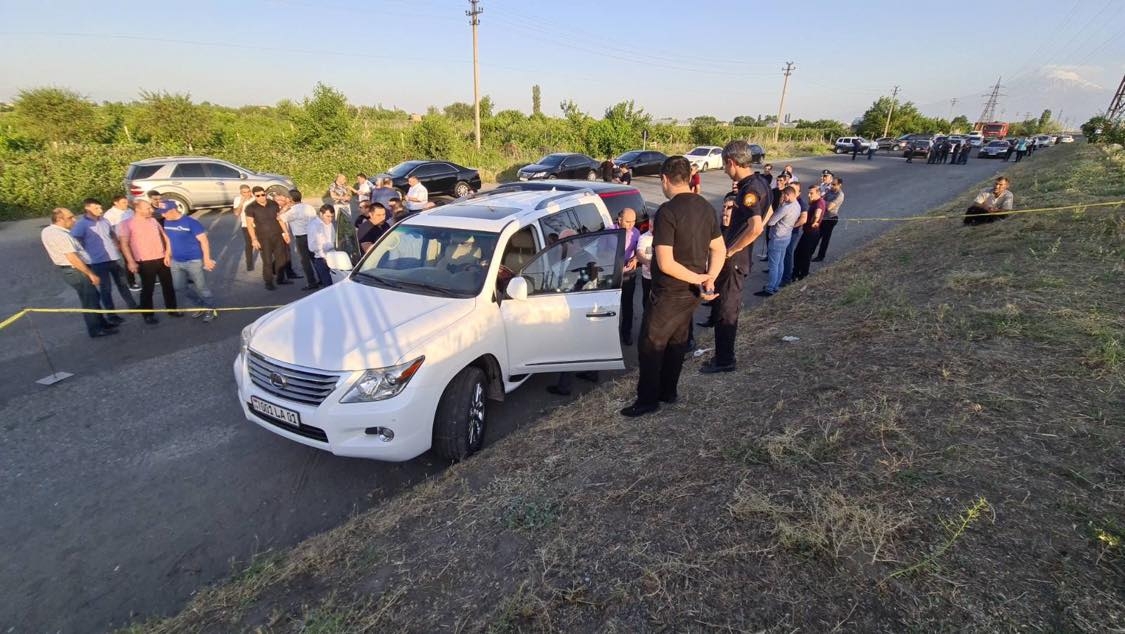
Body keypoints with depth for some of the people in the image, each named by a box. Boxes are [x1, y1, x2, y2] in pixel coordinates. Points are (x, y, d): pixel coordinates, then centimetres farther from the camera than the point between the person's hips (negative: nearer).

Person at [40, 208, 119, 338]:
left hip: (68, 269, 10)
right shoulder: (60, 235, -24)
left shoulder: (47, 231, 8)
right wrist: (90, 274, -21)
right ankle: (96, 329, 10)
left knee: (92, 296, 19)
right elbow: (73, 258, -26)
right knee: (90, 299, 1)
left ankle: (101, 323, 30)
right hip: (75, 271, -10)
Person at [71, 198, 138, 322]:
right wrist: (88, 254, -10)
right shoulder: (81, 224, -11)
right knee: (106, 289, 4)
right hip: (98, 261, -6)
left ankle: (132, 305, 30)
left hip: (114, 258, 6)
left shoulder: (104, 220, 8)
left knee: (122, 283, 17)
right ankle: (111, 315, 13)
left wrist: (117, 246, 10)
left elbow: (113, 235, 22)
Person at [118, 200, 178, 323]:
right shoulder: (128, 224, -6)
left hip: (162, 259, 5)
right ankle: (148, 314, 15)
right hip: (145, 262, -5)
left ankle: (172, 309, 24)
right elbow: (124, 244, -8)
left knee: (168, 285, 11)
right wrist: (131, 262, -14)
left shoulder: (153, 220, 10)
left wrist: (168, 254, 2)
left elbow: (164, 237, 12)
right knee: (147, 288, 4)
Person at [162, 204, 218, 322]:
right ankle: (200, 305, 31)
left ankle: (210, 309, 18)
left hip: (194, 261, -7)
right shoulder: (166, 222, 3)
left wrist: (206, 259, -18)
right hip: (176, 262, 7)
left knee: (201, 287, 0)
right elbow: (168, 239, 17)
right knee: (179, 287, 13)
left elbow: (204, 240, -15)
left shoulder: (191, 222, -16)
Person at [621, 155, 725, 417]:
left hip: (670, 293, -8)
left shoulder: (667, 212, -21)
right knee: (677, 341, 19)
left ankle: (647, 400, 13)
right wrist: (709, 278, -5)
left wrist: (697, 278, -15)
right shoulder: (706, 207, 5)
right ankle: (668, 391, 31)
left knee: (650, 344, 4)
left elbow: (665, 264, -25)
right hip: (692, 292, 8)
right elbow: (719, 250, 9)